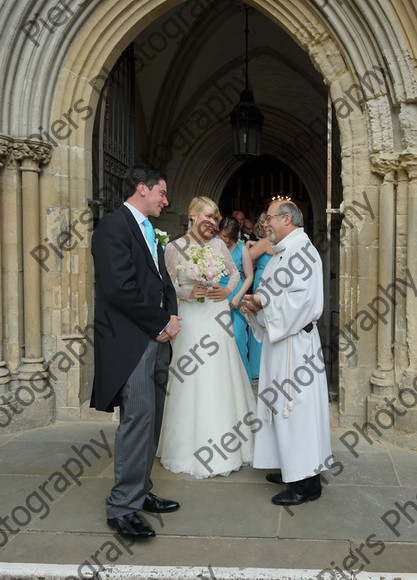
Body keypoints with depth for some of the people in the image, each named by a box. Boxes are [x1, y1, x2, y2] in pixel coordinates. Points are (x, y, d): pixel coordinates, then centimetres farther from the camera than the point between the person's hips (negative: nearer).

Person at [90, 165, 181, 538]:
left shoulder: (148, 231, 20)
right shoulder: (113, 227, -10)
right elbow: (120, 288, -20)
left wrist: (171, 318, 1)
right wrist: (162, 323, -11)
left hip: (156, 339, 9)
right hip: (130, 341, -9)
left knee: (150, 420, 12)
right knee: (138, 417, -10)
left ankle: (140, 492, 23)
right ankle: (123, 507, 2)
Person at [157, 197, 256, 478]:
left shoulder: (218, 244, 6)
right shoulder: (174, 248, -2)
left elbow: (235, 272, 16)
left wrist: (227, 290, -2)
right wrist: (188, 292, -17)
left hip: (218, 316, 3)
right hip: (190, 317, -3)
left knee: (221, 376, 6)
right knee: (192, 380, 0)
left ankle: (224, 445, 19)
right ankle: (194, 446, 14)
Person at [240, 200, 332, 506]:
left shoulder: (301, 250, -14)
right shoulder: (283, 252, 18)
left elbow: (300, 298, -25)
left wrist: (260, 302, -16)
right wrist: (254, 305, 3)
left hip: (295, 340, -10)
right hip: (279, 337, 10)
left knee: (296, 407, -5)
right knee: (284, 406, 15)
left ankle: (307, 483, 4)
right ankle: (292, 468, 27)